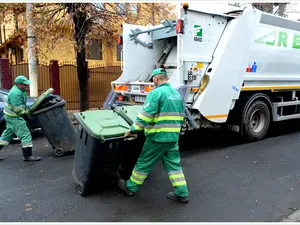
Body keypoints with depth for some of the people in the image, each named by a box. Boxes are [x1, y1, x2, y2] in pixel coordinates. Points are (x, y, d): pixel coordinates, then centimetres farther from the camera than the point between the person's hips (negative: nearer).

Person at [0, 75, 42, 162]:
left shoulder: (20, 90, 7)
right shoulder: (15, 93, -25)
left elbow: (22, 103, 22)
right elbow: (18, 110, -25)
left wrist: (25, 109, 11)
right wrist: (26, 112, -9)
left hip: (10, 116, 11)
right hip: (14, 117, -11)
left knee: (7, 135, 21)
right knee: (25, 134, -10)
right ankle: (27, 156, -6)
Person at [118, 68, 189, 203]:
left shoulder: (156, 93, -13)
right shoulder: (177, 94, 12)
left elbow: (145, 115, -20)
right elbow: (181, 116, 18)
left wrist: (133, 130, -12)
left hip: (157, 137, -7)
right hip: (173, 137, 7)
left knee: (144, 163, 8)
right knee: (173, 164, 16)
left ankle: (131, 187, 25)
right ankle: (182, 193, 18)